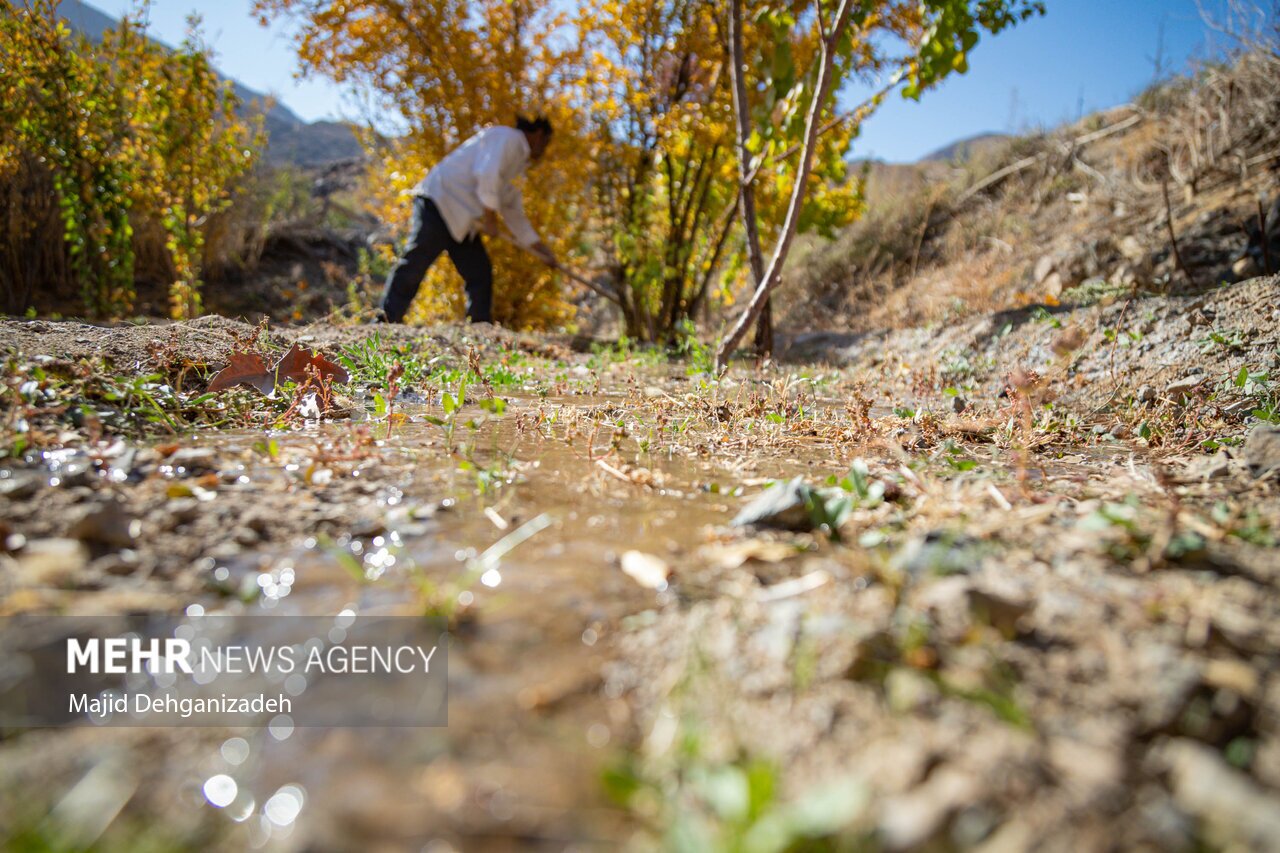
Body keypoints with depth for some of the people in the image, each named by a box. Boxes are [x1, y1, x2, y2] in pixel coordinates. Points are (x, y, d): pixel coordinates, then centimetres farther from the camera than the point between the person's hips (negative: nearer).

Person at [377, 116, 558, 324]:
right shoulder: (507, 137, -3)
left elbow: (514, 214, 29)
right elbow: (487, 174, -21)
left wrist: (541, 249, 25)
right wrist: (490, 217, -14)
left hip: (461, 220, 10)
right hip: (440, 201, -10)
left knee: (480, 273, 4)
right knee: (415, 264, -11)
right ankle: (386, 320, -9)